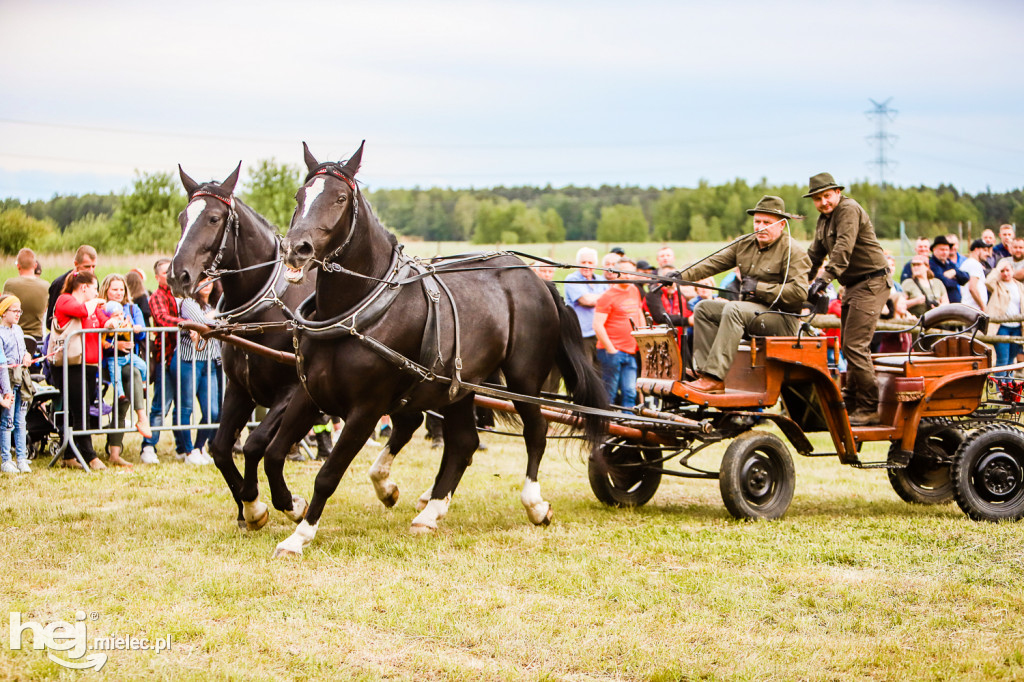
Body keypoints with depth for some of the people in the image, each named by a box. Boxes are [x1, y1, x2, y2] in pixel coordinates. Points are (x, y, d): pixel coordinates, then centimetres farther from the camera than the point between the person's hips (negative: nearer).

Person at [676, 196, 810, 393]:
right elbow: (713, 263, 9)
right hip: (752, 310, 8)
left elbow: (799, 293, -17)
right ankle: (704, 369, -18)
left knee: (733, 309, -32)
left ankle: (714, 379, -41)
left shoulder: (793, 251, -8)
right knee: (704, 308, -4)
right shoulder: (745, 245, 14)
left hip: (781, 317, -8)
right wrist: (682, 276, -6)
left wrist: (758, 288, -17)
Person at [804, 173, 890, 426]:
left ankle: (868, 409, -13)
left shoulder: (848, 210, -15)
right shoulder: (825, 218, 16)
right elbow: (815, 254, 21)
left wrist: (823, 280, -35)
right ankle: (851, 403, 21)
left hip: (871, 284, -10)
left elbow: (843, 250, -28)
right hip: (852, 286, 10)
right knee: (848, 346, 12)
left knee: (855, 345, -15)